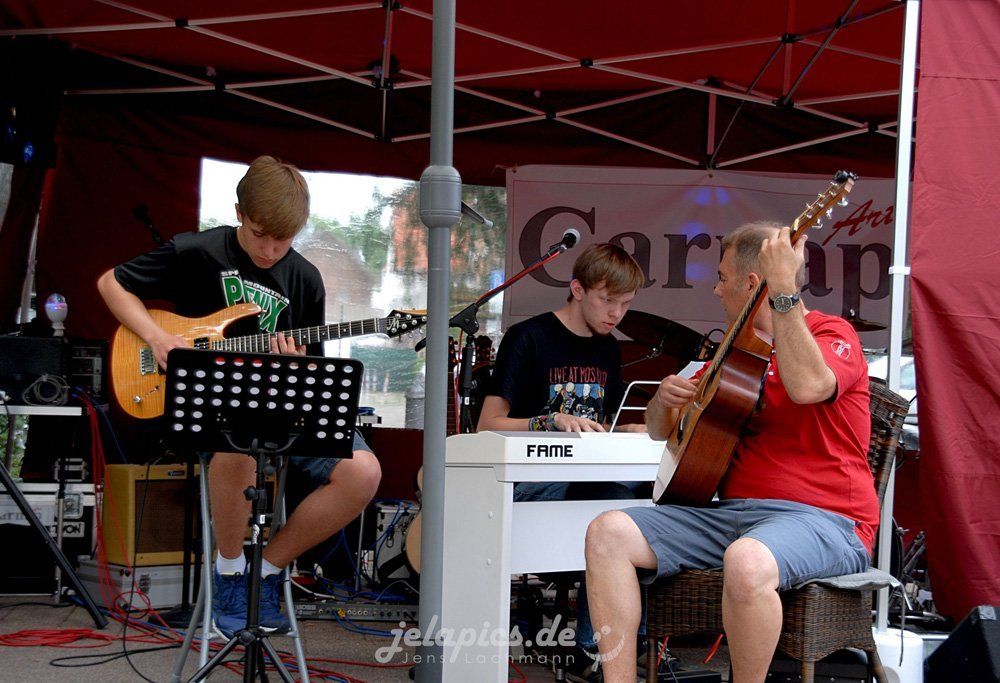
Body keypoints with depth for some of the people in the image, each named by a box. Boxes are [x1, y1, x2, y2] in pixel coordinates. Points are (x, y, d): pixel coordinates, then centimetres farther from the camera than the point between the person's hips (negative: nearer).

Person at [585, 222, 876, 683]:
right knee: (609, 532, -11)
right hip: (732, 512, 8)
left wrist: (784, 290, -27)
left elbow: (808, 386, -28)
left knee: (746, 560, -40)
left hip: (820, 520, -8)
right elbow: (659, 430, 27)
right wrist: (666, 397, 4)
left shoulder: (830, 334, -2)